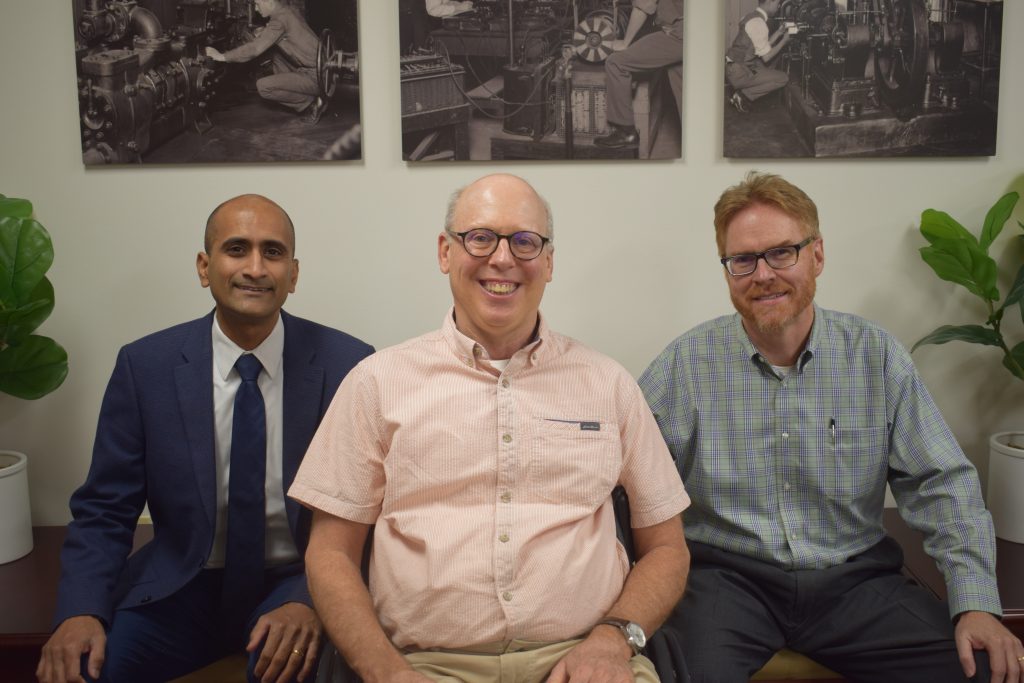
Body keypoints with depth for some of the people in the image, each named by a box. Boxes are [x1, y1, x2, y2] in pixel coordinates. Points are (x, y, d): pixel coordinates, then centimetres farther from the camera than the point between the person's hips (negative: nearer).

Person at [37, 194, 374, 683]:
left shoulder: (346, 364, -9)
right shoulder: (145, 366, -3)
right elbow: (103, 512, 1)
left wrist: (310, 600, -23)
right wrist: (80, 612, -16)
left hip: (294, 583, -2)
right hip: (179, 587, 3)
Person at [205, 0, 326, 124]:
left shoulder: (280, 19, -15)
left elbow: (255, 49, -19)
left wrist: (222, 56, -11)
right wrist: (263, 33, 8)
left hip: (315, 76, -9)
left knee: (263, 86, -12)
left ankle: (313, 103, -4)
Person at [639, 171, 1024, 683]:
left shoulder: (877, 357, 3)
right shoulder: (688, 362, -3)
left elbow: (941, 484, 3)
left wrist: (976, 603, -9)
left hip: (854, 577, 3)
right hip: (728, 577, -2)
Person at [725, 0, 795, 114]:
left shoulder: (753, 17, 13)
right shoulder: (758, 23, -17)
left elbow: (763, 48, 17)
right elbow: (766, 57, -13)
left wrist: (778, 33, 15)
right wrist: (784, 40, -2)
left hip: (732, 67, 10)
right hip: (738, 72, -10)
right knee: (783, 78, -6)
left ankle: (742, 92, 12)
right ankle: (743, 95, -6)